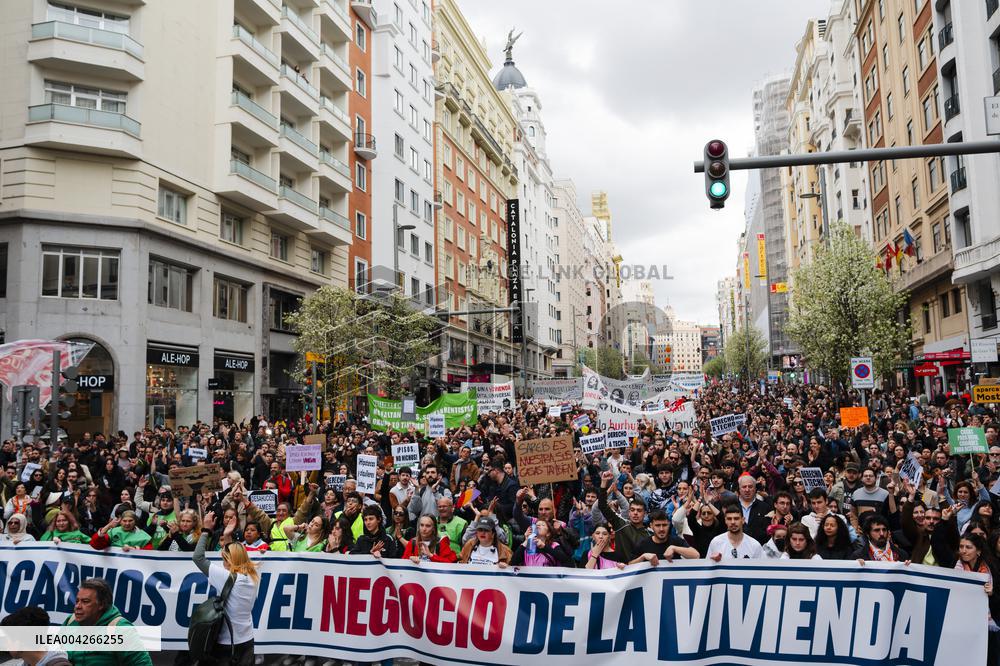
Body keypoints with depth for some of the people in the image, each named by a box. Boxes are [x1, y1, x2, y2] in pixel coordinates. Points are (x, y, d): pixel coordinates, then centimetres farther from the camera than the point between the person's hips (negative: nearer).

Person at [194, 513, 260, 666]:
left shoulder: (227, 577, -21)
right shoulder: (253, 576, -4)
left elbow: (198, 557, -15)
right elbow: (238, 553, 14)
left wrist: (206, 529, -9)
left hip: (226, 643, -6)